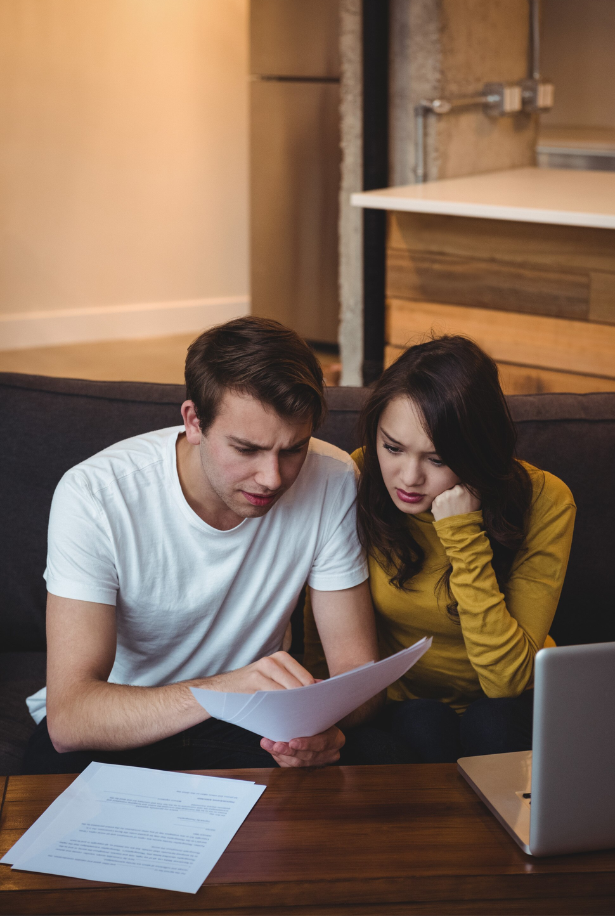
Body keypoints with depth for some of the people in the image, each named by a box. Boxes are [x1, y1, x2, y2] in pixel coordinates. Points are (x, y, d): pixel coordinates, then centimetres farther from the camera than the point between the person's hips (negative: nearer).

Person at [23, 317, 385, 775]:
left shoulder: (331, 482, -17)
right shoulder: (94, 495, -25)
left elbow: (357, 668, -11)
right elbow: (68, 718, -32)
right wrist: (223, 689, -49)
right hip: (122, 727, 0)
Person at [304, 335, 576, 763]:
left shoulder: (544, 502, -22)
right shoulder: (355, 482, -17)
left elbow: (508, 679, -25)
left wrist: (464, 540, -33)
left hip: (502, 712, 0)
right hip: (397, 703, 0)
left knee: (493, 726, -31)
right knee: (422, 729, -31)